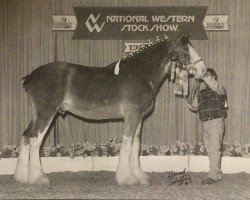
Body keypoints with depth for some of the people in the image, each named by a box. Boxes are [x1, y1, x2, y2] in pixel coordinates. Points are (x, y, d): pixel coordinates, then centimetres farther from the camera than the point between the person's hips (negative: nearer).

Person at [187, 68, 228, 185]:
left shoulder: (218, 89, -2)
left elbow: (212, 84, -27)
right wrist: (190, 103, -2)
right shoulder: (201, 92, 19)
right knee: (209, 150, 8)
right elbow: (195, 107, 19)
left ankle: (214, 175, -11)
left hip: (215, 122, -7)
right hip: (204, 123, 7)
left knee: (214, 149, -10)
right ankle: (217, 174, 14)